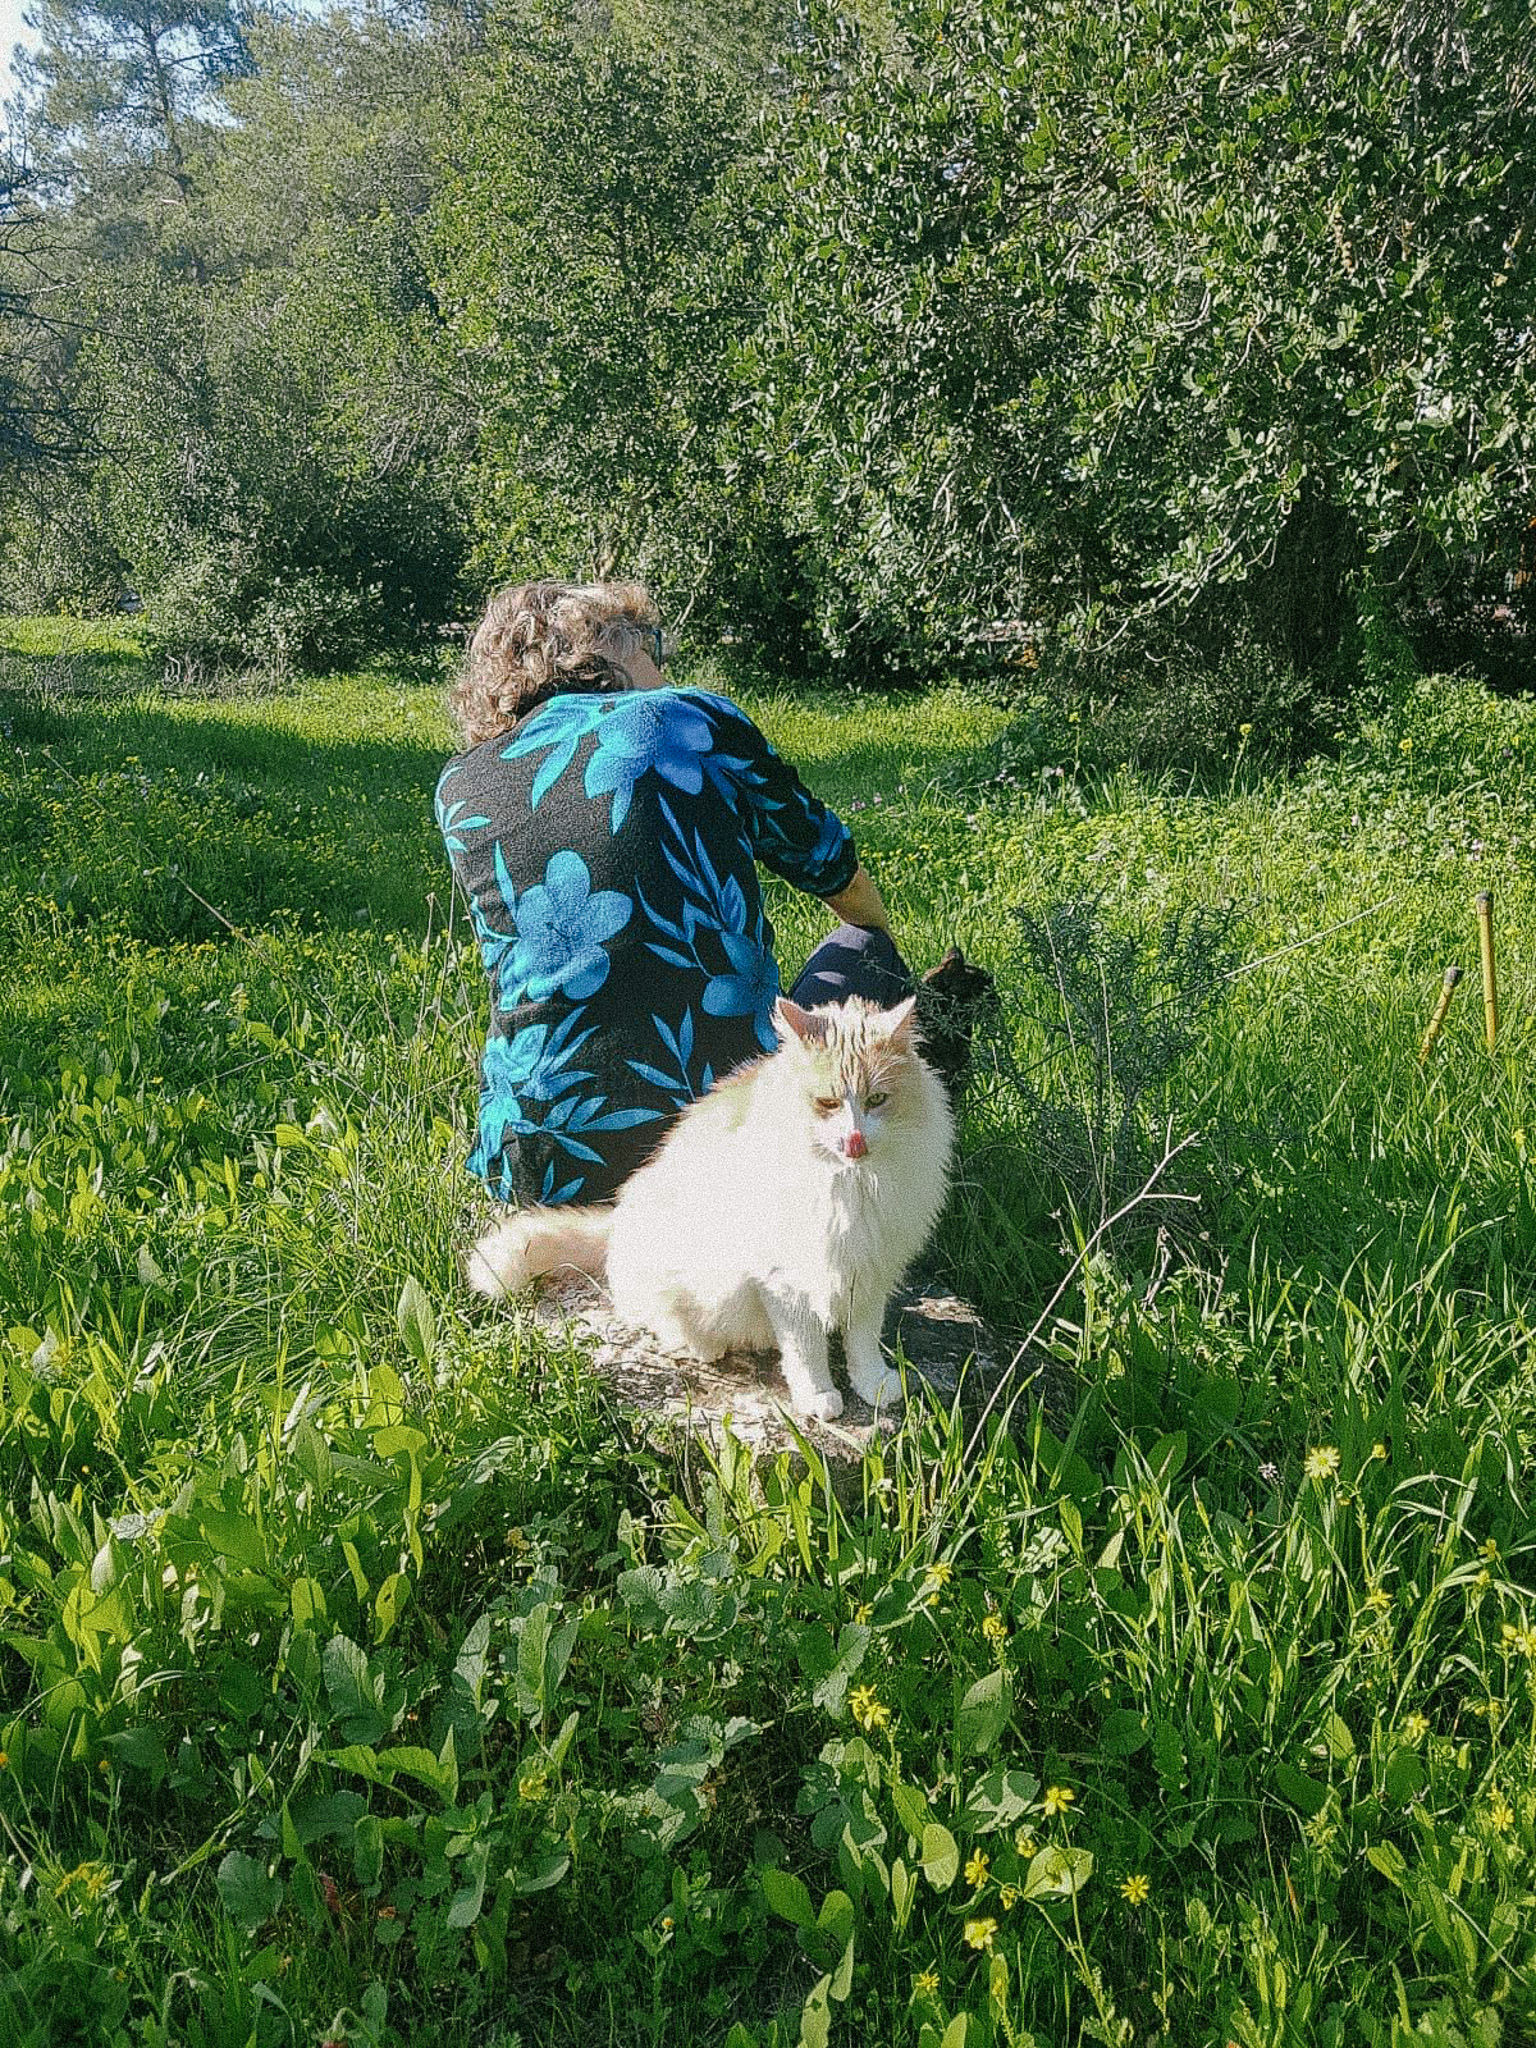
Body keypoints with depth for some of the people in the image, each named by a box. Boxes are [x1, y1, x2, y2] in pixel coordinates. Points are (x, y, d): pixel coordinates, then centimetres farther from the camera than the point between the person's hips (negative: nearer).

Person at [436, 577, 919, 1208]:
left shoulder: (459, 788, 9)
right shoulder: (693, 718, 4)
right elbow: (825, 859, 21)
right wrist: (882, 943, 41)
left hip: (539, 1172, 2)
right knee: (863, 947, 26)